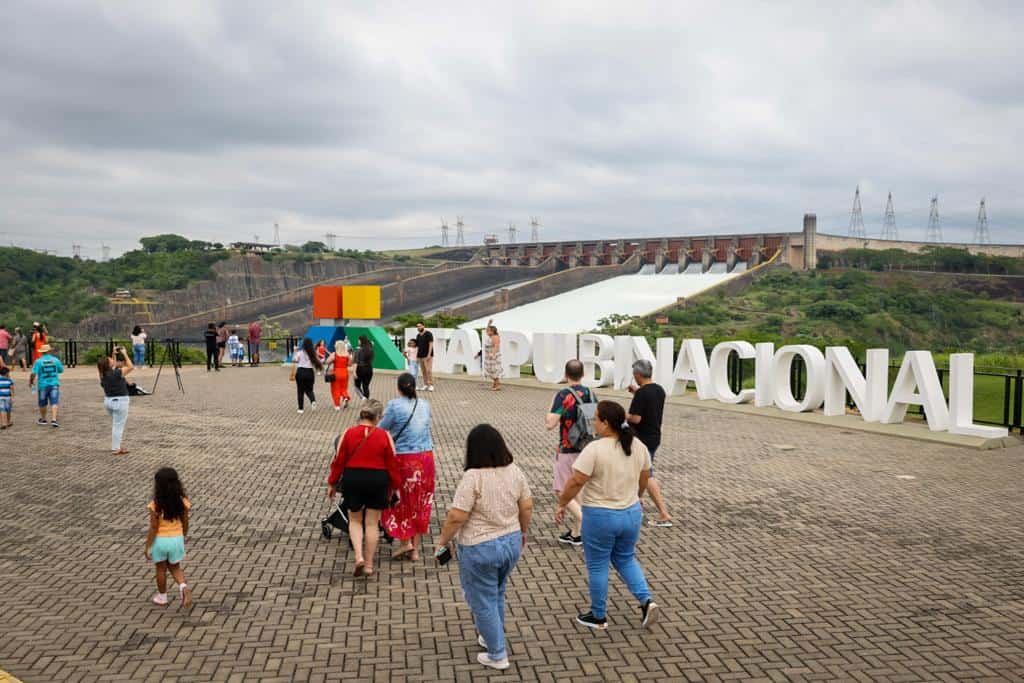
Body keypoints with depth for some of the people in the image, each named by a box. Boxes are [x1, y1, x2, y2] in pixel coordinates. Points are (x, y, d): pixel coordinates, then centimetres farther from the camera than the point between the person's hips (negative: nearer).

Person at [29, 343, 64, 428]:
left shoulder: (38, 361, -6)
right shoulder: (56, 360, -1)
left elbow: (33, 374, -12)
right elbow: (61, 370, 11)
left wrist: (31, 381, 6)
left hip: (43, 385, 0)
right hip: (54, 384, 0)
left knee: (42, 403, 15)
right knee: (54, 403, -3)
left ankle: (43, 419, 28)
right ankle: (53, 420, -17)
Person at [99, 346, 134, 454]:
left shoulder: (103, 374, 1)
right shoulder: (117, 373, -21)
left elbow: (113, 365, 19)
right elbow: (131, 367, -14)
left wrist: (114, 354, 16)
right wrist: (125, 354, -8)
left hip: (108, 401, 8)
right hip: (119, 402, -8)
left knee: (117, 424, 22)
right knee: (118, 426, 0)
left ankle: (115, 446, 23)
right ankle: (116, 449, 4)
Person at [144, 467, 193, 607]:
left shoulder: (155, 505, -21)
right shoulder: (182, 502, -11)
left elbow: (153, 528, -16)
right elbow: (185, 523, 0)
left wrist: (148, 547, -5)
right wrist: (183, 538, 18)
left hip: (160, 541, -3)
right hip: (176, 539, 3)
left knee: (161, 569, 19)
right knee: (175, 568, 21)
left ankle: (162, 597, 33)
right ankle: (183, 586, -5)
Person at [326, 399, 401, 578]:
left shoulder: (349, 433, -5)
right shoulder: (384, 436, -6)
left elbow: (339, 461, -1)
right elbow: (392, 464, -2)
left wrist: (332, 483, 10)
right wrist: (394, 486, 10)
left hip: (352, 479, 0)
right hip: (378, 481, 0)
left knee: (355, 520, 17)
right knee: (372, 523, 10)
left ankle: (359, 557, -1)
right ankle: (369, 565, 15)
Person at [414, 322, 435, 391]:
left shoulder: (428, 334, -6)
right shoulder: (418, 335, 15)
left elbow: (431, 344, -12)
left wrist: (429, 354, -20)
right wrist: (417, 357, 13)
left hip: (428, 356, -7)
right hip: (421, 356, 7)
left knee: (428, 370, -12)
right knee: (423, 371, 4)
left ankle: (431, 385, -11)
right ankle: (425, 385, 8)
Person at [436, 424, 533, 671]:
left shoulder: (473, 477, -22)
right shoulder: (515, 471, -3)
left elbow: (456, 517, -21)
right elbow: (527, 506, 5)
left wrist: (443, 540, -6)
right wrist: (523, 531, 20)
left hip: (480, 549, -7)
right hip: (511, 543, 7)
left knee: (483, 601, 8)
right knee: (496, 594, 25)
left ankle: (498, 655, 14)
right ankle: (492, 638, 39)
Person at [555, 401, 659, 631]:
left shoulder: (595, 449, -20)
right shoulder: (639, 446, 0)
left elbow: (576, 482, -18)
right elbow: (644, 479, 11)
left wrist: (561, 505, -5)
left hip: (600, 516, -6)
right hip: (632, 513, 6)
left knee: (597, 566, 10)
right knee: (625, 559, 23)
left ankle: (598, 616, 20)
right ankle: (646, 601, 9)